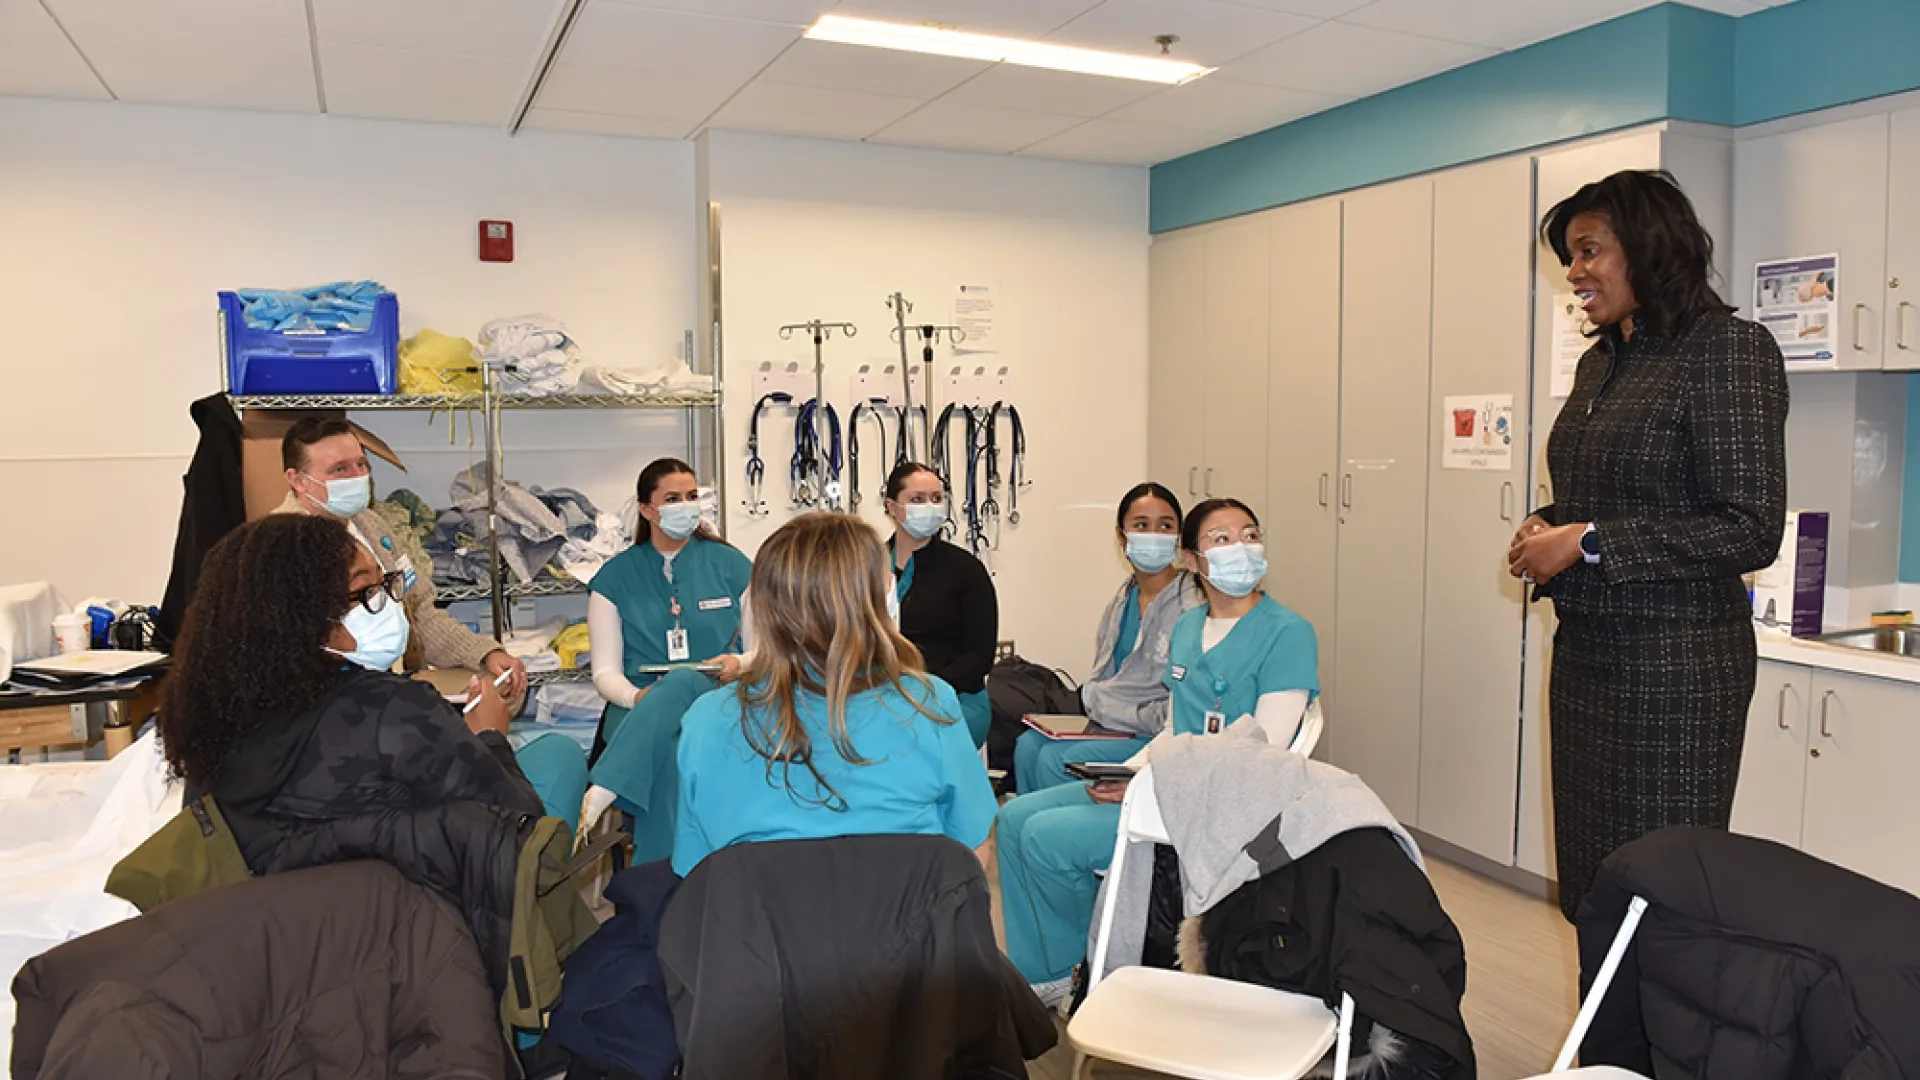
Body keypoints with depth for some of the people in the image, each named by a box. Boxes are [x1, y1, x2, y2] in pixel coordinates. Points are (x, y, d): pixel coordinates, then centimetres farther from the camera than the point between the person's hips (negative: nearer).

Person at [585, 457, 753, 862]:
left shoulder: (731, 564, 9)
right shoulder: (615, 576, 9)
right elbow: (605, 671, 5)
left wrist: (739, 664, -14)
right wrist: (637, 697, -18)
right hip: (638, 709, 0)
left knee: (682, 682, -39)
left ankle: (598, 795, -47)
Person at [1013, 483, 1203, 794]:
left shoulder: (1192, 604, -16)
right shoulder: (1125, 596, 11)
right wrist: (1091, 700, -3)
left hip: (1162, 739, -8)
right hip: (1108, 726, 8)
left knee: (1057, 759, -21)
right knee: (1028, 745, -9)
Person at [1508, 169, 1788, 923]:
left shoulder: (1728, 350, -10)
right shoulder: (1600, 362, 13)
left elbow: (1751, 530, -16)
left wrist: (1587, 544, -17)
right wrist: (1546, 528, 1)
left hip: (1674, 661, -7)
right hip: (1586, 649, 8)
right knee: (1590, 884, 14)